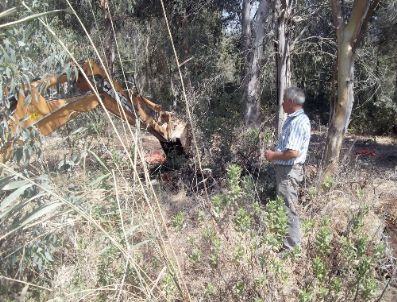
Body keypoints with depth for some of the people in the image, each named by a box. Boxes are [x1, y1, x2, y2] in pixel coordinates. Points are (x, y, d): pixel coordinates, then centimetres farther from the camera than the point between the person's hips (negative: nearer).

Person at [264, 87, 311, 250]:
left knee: (288, 209, -2)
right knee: (286, 207, 19)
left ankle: (292, 248, 10)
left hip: (289, 171, -11)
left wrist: (273, 155, -15)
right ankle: (291, 243, 32)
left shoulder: (298, 122, -20)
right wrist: (275, 154, 9)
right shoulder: (294, 119, 12)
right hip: (285, 169, 11)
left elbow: (293, 152, -28)